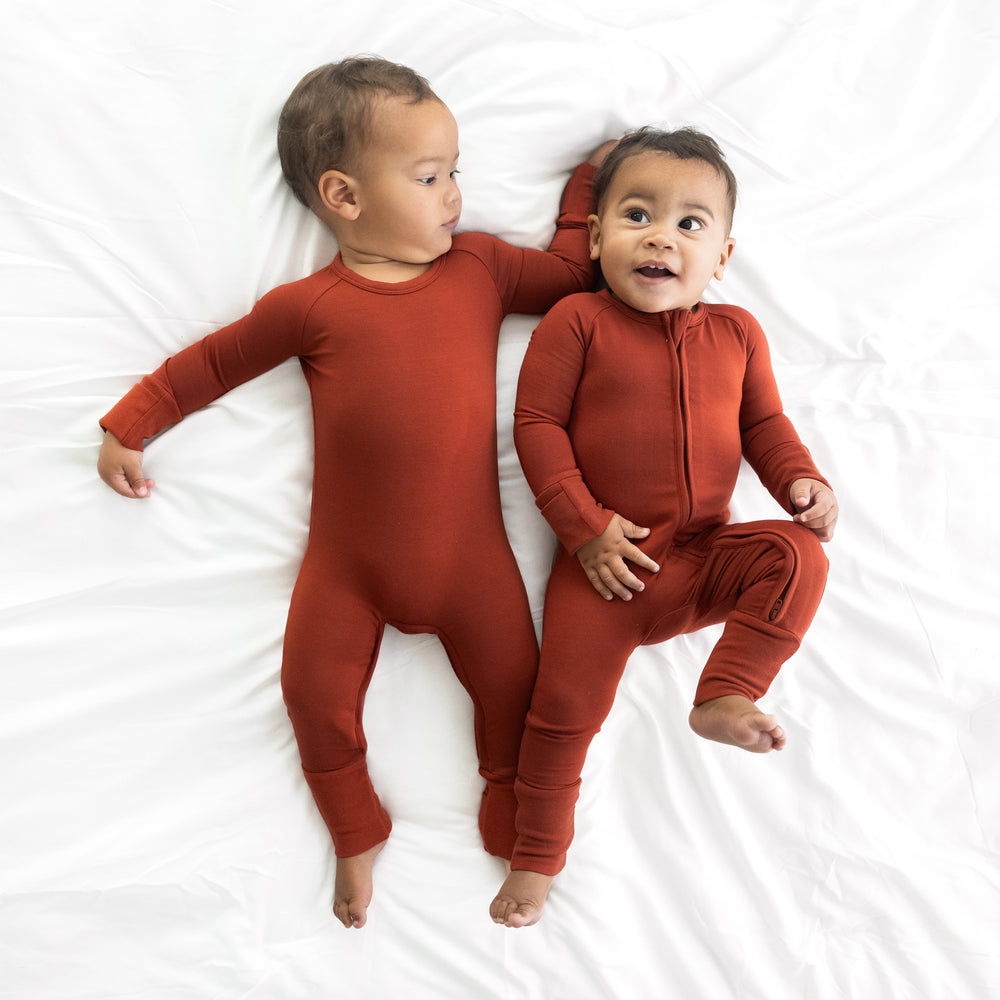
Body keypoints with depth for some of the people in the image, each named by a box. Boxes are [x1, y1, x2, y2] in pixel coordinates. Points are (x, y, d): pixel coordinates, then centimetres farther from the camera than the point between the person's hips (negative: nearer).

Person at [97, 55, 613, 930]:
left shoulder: (481, 266, 2)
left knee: (513, 686, 7)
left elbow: (572, 272, 15)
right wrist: (129, 425, 9)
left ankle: (517, 821, 35)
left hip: (469, 555, 1)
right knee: (316, 692, 4)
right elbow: (212, 362, 5)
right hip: (348, 563, -1)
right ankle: (358, 833, 31)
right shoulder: (310, 306, -6)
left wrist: (590, 183, 15)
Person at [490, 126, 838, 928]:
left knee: (799, 555, -22)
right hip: (605, 563, -3)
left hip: (706, 556, 4)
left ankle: (724, 700, -15)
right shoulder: (577, 322, -5)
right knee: (567, 705, -5)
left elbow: (764, 422, 16)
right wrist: (585, 526, -15)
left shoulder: (737, 332, 7)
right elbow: (537, 422, -7)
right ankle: (537, 856, 15)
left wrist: (801, 481, -4)